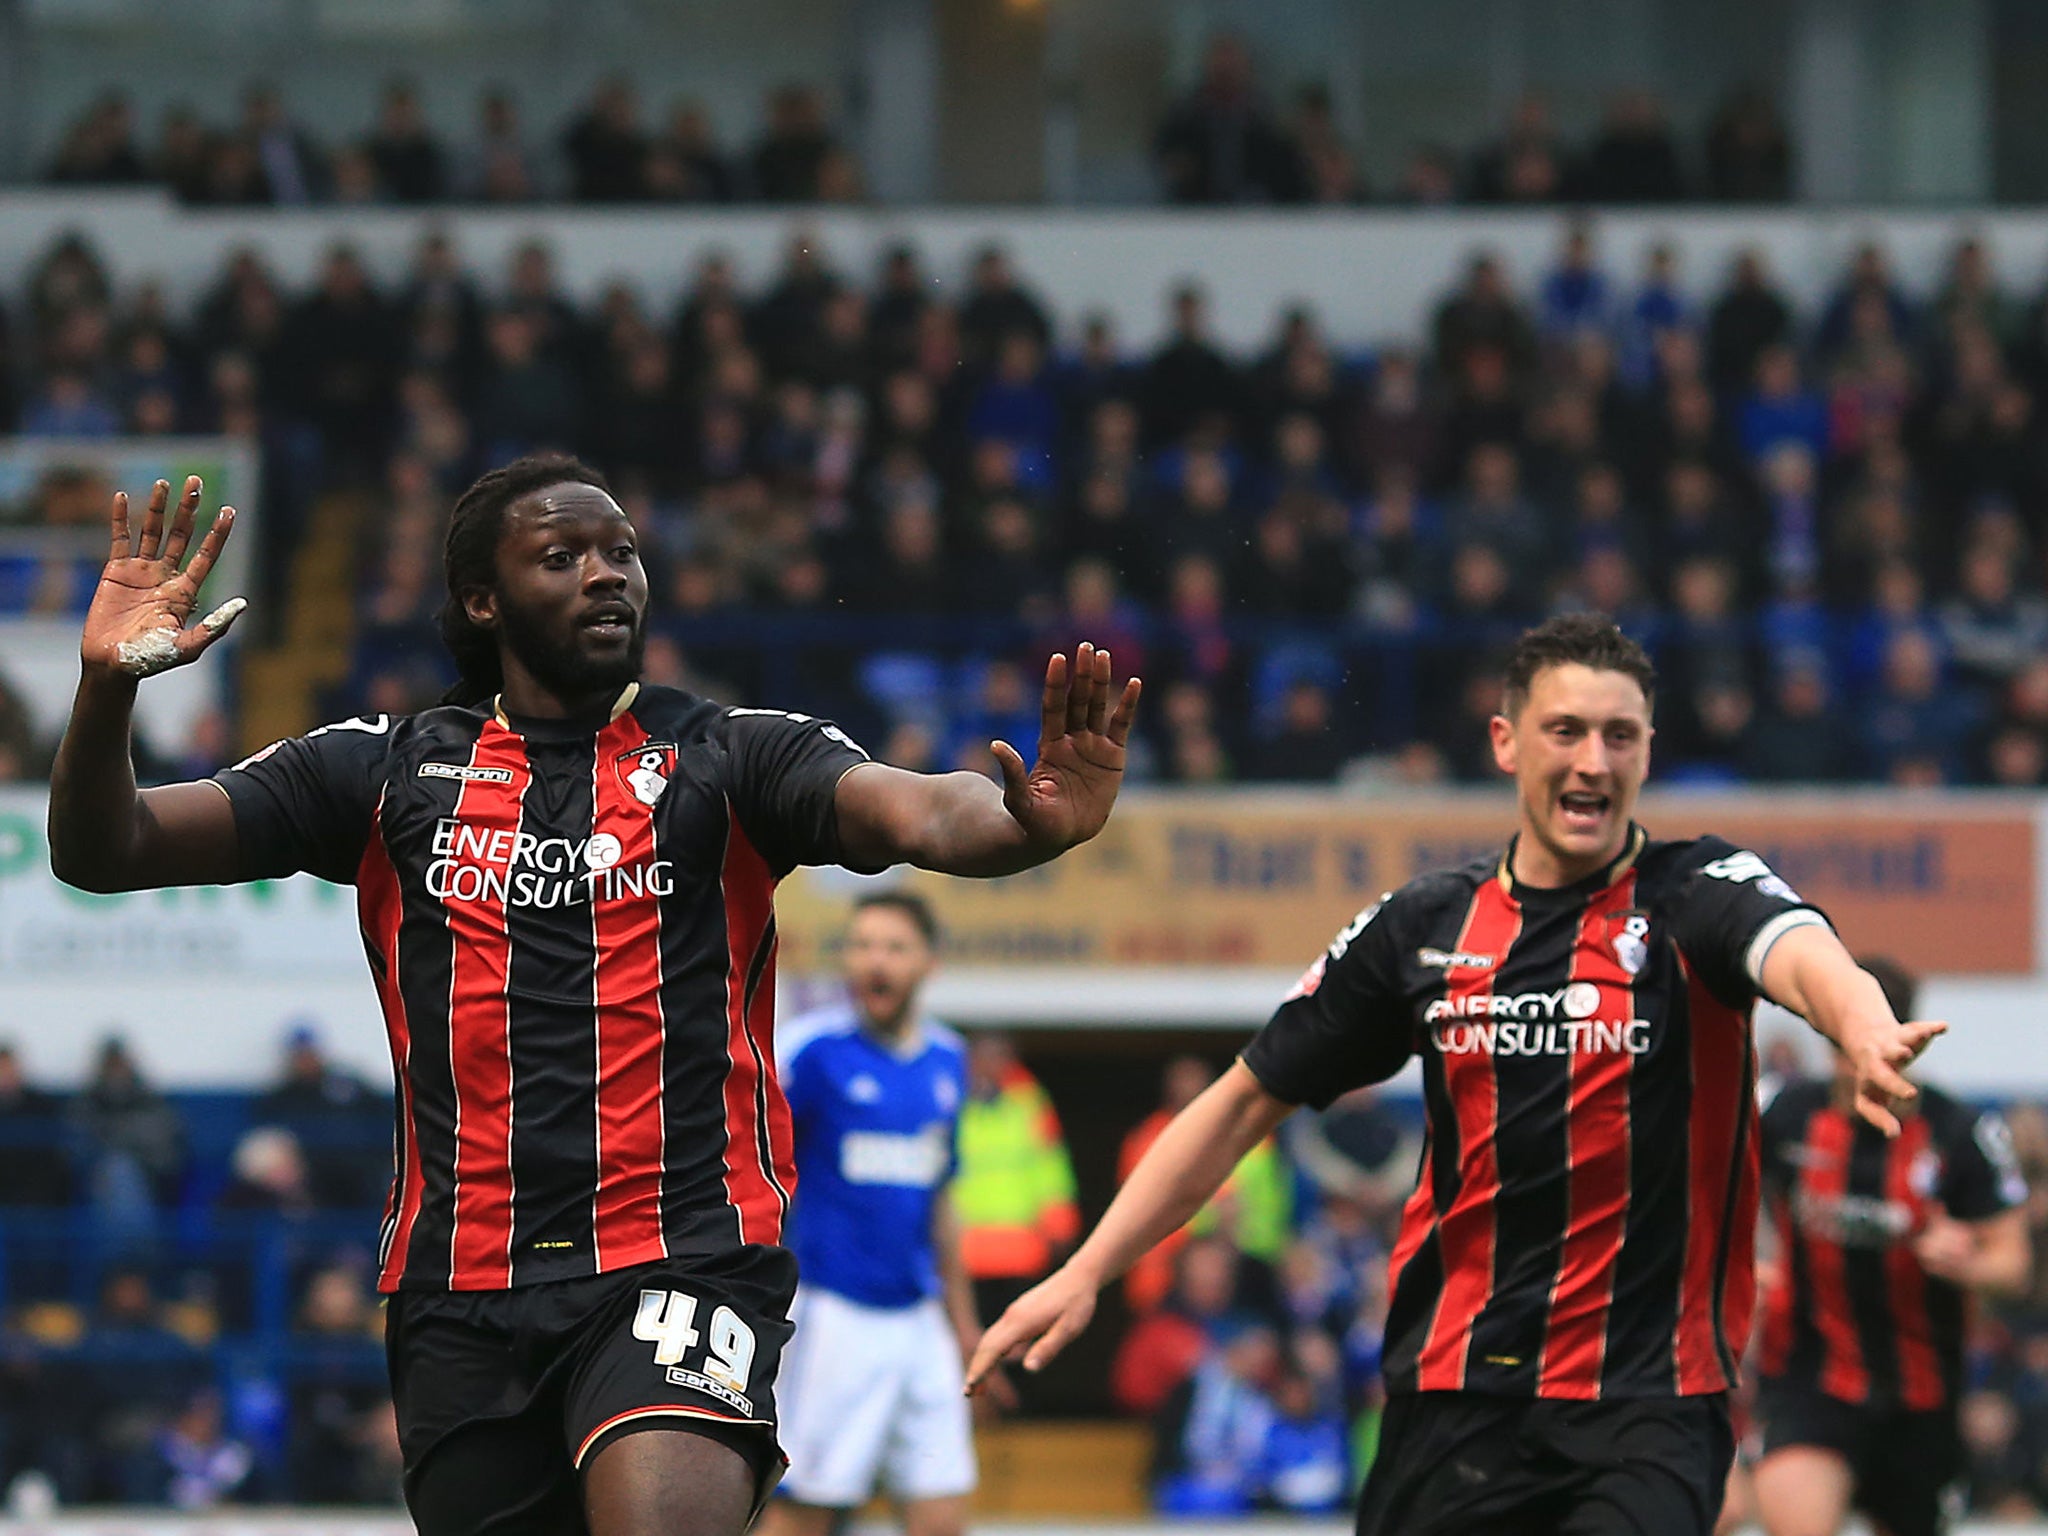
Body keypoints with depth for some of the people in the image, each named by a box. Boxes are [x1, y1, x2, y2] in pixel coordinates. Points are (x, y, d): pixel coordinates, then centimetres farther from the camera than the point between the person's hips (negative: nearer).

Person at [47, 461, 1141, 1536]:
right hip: (462, 1297, 3)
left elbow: (922, 813, -14)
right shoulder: (387, 772, 10)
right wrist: (106, 688, -13)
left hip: (682, 1265, -3)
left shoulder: (732, 757, 5)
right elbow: (103, 852, 7)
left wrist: (1030, 826, -38)